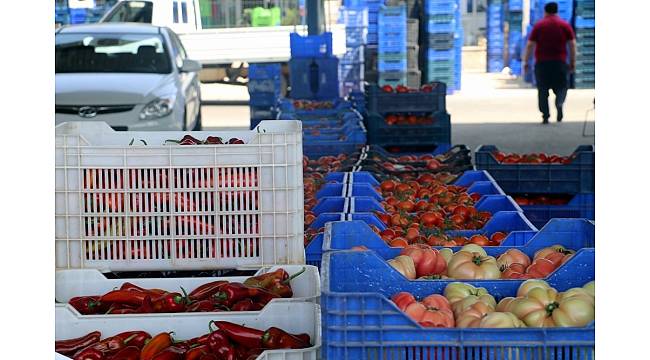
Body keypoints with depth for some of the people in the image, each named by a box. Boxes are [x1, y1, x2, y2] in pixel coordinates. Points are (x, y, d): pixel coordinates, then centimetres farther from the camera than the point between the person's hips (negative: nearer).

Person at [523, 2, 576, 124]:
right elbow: (572, 44, 2)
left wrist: (525, 62, 3)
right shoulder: (565, 25, 6)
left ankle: (545, 116, 0)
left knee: (543, 90, 6)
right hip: (560, 62, 0)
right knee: (561, 87, 10)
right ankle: (559, 104, -19)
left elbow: (530, 45, -1)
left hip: (542, 63, 0)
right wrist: (572, 62, 7)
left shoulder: (538, 26, 4)